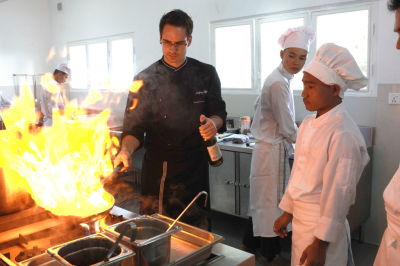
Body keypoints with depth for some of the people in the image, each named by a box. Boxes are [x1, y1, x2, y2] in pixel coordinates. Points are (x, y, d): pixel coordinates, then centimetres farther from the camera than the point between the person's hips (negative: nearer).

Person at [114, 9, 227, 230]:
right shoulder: (145, 79, -1)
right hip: (155, 171, 0)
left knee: (196, 229, 9)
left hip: (194, 169, 1)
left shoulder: (206, 74, 3)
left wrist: (214, 123, -17)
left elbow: (218, 113, 7)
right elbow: (134, 126, -2)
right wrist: (126, 150, -21)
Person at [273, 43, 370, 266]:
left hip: (323, 226, -7)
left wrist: (321, 243, -17)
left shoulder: (343, 134, -21)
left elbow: (339, 193, -21)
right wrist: (287, 212, 14)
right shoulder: (308, 124, 4)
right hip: (300, 221, 7)